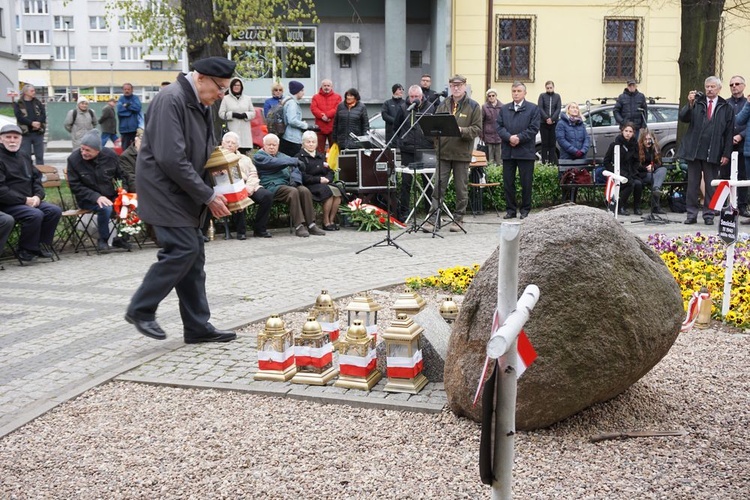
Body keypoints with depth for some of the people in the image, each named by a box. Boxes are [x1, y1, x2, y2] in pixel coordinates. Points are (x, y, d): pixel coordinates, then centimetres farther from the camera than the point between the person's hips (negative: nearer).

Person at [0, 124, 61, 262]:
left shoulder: (24, 156, 17)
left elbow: (36, 178, 19)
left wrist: (38, 196, -2)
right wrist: (25, 200, -18)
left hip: (29, 201, 7)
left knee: (54, 211, -12)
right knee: (35, 214, -30)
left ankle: (41, 245, 0)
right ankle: (26, 250, -12)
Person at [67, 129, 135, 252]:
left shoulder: (110, 155, -4)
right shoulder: (73, 159, -11)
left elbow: (121, 175, 12)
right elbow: (75, 186, -10)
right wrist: (96, 197, -23)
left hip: (111, 195, 3)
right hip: (87, 199, -3)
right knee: (105, 208, -34)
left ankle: (121, 238, 1)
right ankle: (103, 240, -9)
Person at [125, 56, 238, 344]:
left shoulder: (201, 104, 11)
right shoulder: (171, 100, -18)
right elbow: (171, 159, -24)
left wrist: (215, 193, 5)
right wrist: (208, 196, -19)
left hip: (185, 193, 9)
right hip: (164, 189, -9)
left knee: (193, 255, 8)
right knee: (182, 249, -14)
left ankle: (198, 327, 13)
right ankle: (141, 310, 3)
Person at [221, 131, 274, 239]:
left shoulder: (244, 159, 30)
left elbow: (253, 175, 18)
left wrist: (249, 187, -5)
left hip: (248, 188, 4)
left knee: (267, 195, -24)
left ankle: (260, 229, -14)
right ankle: (240, 231, -23)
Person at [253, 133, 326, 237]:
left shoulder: (282, 155, 28)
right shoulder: (258, 157, 7)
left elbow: (298, 165, 14)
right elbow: (275, 163, -10)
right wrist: (295, 161, -2)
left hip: (287, 184, 6)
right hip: (271, 186, -6)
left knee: (305, 190, -22)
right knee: (293, 192, -32)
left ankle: (311, 224, -24)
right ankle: (299, 226, -32)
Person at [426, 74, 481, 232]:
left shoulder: (473, 106, 1)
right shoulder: (443, 105, 11)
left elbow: (477, 129, -5)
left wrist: (461, 130, -20)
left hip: (462, 154, -2)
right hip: (443, 152, 2)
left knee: (462, 189, 6)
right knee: (438, 187, 0)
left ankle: (458, 219, 16)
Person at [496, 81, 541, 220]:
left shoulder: (533, 109, 4)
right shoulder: (504, 109, 14)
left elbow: (534, 128, -5)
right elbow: (499, 127, 5)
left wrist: (519, 138, -15)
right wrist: (509, 137, -13)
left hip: (526, 152, -3)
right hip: (508, 151, 3)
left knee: (526, 182, 1)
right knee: (508, 182, 5)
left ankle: (525, 210, 11)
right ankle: (510, 210, 12)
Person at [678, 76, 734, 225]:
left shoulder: (726, 108, 4)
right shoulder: (696, 103, 7)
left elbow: (729, 133, 3)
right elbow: (683, 118, -5)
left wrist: (726, 154, -2)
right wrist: (690, 104, -21)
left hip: (712, 154, -1)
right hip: (694, 151, 1)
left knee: (711, 185, 4)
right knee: (692, 184, 6)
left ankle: (709, 215, 12)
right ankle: (691, 214, 13)